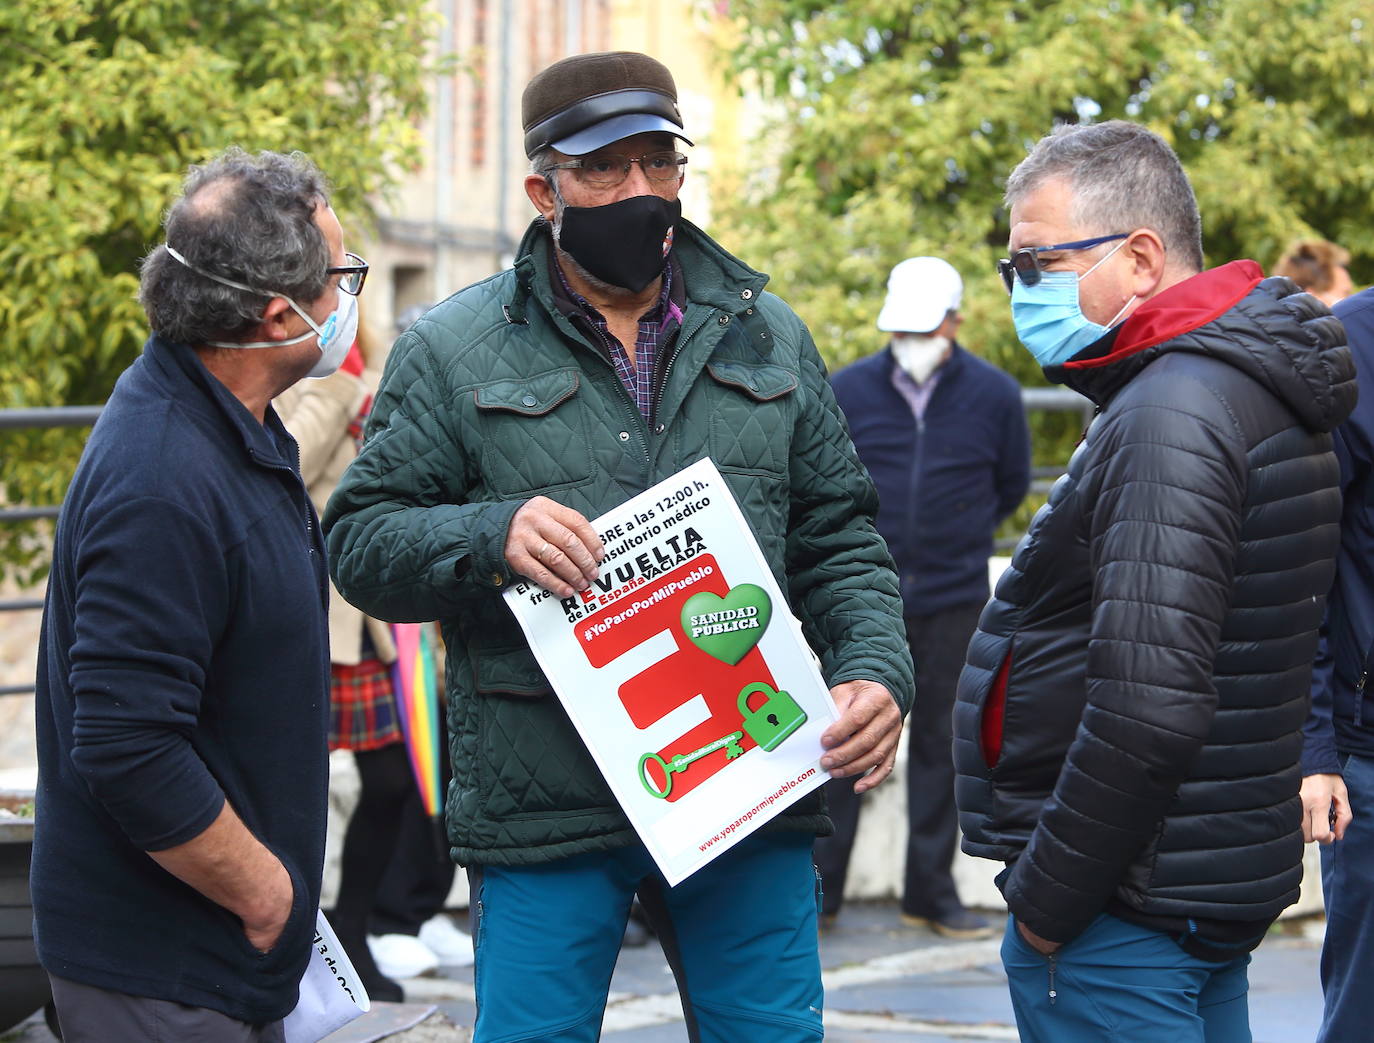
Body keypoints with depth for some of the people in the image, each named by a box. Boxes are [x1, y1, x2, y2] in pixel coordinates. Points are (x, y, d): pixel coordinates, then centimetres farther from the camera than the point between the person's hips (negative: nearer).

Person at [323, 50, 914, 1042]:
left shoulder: (765, 336, 13)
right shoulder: (455, 350, 2)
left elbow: (837, 536, 15)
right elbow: (360, 540, 0)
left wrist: (876, 667, -3)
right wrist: (491, 539, -19)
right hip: (541, 809, -2)